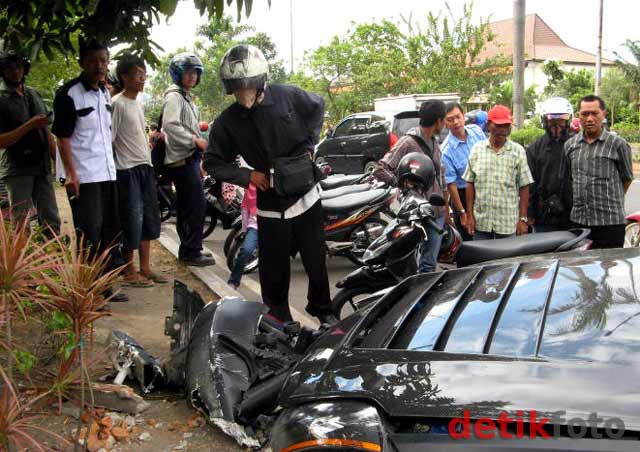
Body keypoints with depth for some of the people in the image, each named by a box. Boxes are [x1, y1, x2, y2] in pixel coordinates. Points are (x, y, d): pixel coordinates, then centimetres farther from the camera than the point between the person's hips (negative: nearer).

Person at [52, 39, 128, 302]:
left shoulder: (105, 93, 14)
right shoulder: (68, 94, -9)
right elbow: (62, 137, -12)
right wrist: (71, 173, -19)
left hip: (107, 172, 8)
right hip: (83, 176, -8)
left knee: (110, 231, 11)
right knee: (90, 235, -6)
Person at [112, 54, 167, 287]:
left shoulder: (138, 103, 15)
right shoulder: (117, 104, -12)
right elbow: (109, 139, -15)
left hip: (145, 167, 9)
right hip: (128, 170, -9)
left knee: (149, 218, 11)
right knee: (132, 220, -4)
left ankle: (145, 269, 21)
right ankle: (129, 273, 8)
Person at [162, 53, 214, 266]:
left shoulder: (186, 97, 21)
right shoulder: (174, 97, -9)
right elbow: (170, 125, -23)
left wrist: (199, 160, 19)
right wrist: (195, 141, -21)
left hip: (189, 158, 10)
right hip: (181, 159, -10)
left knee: (186, 207, 13)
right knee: (197, 204, -11)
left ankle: (188, 250, 20)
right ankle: (191, 252, -6)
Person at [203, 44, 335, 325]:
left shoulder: (288, 96, -8)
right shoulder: (227, 122, -9)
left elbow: (317, 106, 12)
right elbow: (213, 163, 1)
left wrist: (308, 146, 2)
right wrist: (247, 175, -12)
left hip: (307, 194, 1)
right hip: (271, 205, 0)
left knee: (316, 259, 12)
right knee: (274, 270, 5)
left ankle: (322, 308, 33)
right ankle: (278, 320, 23)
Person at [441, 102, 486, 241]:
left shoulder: (476, 131, -4)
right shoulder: (446, 151, -20)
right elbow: (451, 184, -17)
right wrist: (462, 212, -16)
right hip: (464, 196, -5)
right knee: (468, 239, 6)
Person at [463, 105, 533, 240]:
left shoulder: (518, 151, 0)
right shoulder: (477, 149, 4)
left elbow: (524, 187, 0)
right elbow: (470, 184, 7)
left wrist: (523, 219, -4)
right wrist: (470, 215, 3)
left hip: (508, 223, -2)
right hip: (481, 221, 2)